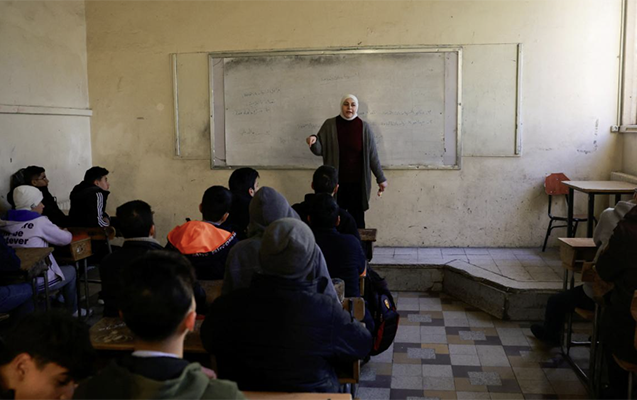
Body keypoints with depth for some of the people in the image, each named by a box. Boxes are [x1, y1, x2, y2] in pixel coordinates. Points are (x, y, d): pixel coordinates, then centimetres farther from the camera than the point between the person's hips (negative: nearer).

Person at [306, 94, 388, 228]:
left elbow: (372, 155, 3)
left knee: (357, 219, 5)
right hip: (336, 182, 0)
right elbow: (319, 150, -1)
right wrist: (314, 140, -23)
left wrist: (381, 178, 4)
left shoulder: (364, 127, 0)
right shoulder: (330, 125, 0)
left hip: (357, 182, 0)